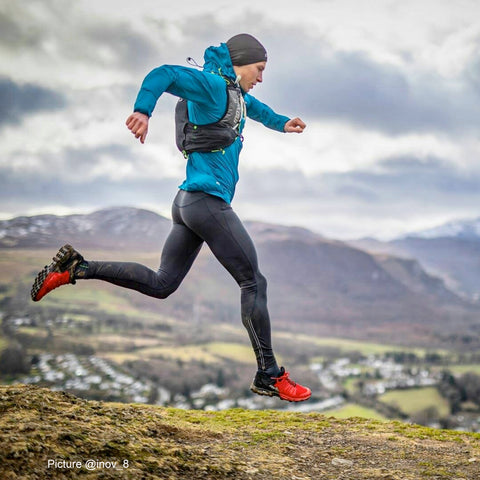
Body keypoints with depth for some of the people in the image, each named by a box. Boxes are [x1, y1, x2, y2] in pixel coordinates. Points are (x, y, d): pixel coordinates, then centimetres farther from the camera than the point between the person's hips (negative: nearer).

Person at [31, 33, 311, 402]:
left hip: (189, 203, 11)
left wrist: (281, 123, 46)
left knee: (161, 283, 13)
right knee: (254, 283, -3)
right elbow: (164, 74, -27)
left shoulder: (233, 92, 19)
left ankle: (76, 268, 6)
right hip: (209, 202, -11)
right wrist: (143, 111, -43)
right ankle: (269, 376, 2)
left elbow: (251, 106, 45)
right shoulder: (213, 85, -10)